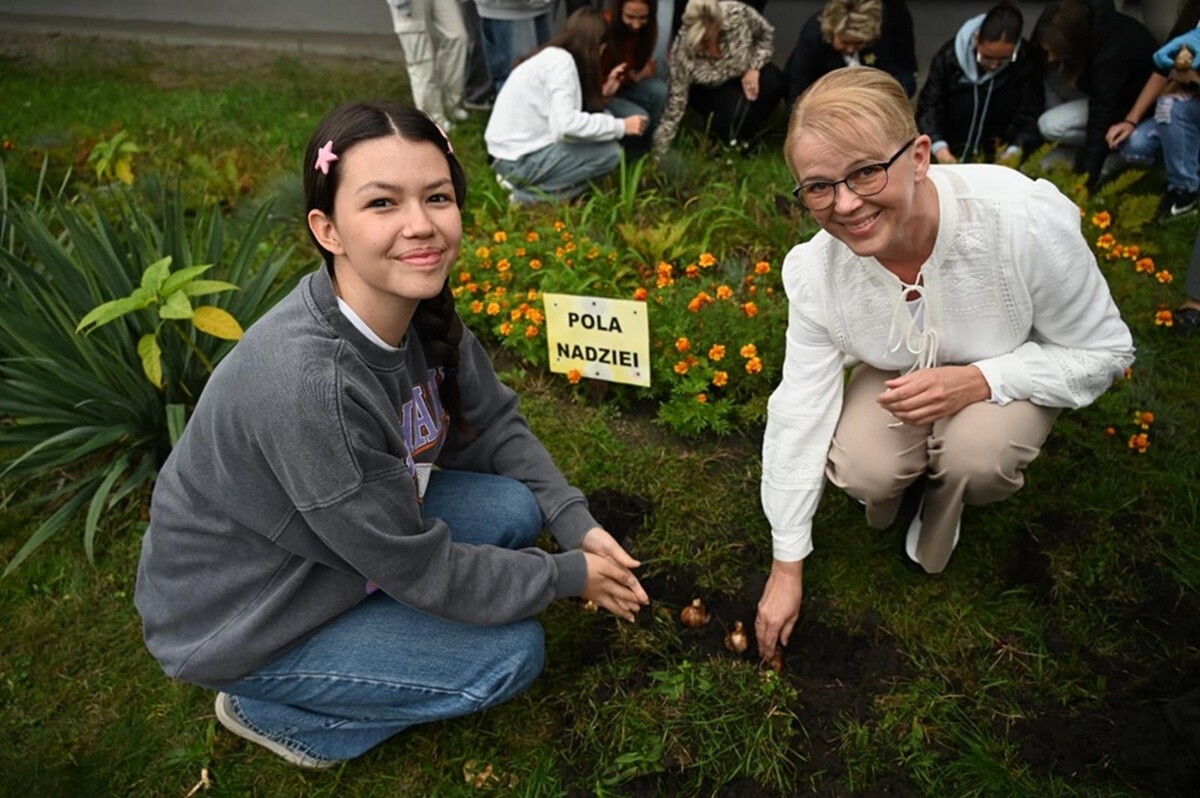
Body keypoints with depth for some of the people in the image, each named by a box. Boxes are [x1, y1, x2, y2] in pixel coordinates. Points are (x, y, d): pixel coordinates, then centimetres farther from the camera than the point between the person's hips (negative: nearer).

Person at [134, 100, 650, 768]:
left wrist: (579, 526, -9)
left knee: (518, 509, -5)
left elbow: (494, 424, 0)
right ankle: (274, 712, 8)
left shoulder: (421, 306, -15)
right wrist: (569, 575, -14)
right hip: (241, 621, -6)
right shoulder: (310, 383, -38)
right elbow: (421, 570, -26)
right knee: (513, 652, -8)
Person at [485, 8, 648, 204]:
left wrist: (603, 94, 7)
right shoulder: (561, 61, -14)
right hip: (521, 160, -10)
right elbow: (566, 124, -28)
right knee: (610, 152, -11)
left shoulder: (550, 56, 14)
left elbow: (562, 115, 10)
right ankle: (531, 193, -6)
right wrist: (621, 126, -19)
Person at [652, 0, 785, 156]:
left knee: (774, 81, -28)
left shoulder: (739, 14, -30)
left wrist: (754, 67, -22)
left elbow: (767, 34, -8)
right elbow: (675, 103, -29)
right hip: (709, 89, -3)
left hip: (744, 73, 3)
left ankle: (747, 136, -2)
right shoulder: (682, 50, -33)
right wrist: (660, 153, -31)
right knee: (737, 112, -34)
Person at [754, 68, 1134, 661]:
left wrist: (979, 381, -37)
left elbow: (1104, 352, -18)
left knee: (974, 457, -32)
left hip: (1012, 370, -1)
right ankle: (905, 471, 12)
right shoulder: (816, 268, -27)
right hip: (899, 373, 2)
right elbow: (798, 416, -20)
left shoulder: (1026, 220, -35)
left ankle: (943, 498, 6)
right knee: (860, 472, -26)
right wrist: (787, 568, -15)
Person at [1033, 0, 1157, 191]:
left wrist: (1087, 180, -37)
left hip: (1132, 99, -8)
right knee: (1050, 74, -16)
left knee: (1051, 126, -25)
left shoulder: (1112, 54, -37)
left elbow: (1101, 120, -37)